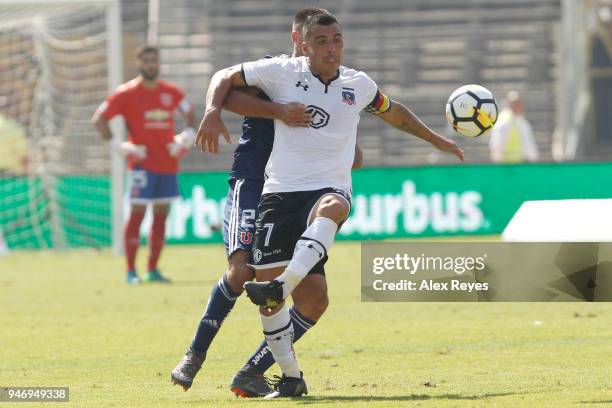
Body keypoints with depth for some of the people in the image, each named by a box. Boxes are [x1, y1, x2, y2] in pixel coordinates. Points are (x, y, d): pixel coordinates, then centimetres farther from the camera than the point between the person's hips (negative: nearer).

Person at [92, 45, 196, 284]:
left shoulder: (171, 92, 9)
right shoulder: (127, 93, -4)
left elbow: (189, 113, 26)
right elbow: (99, 119, -3)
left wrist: (187, 137, 9)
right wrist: (118, 146, -11)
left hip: (167, 163, 5)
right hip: (142, 163, -5)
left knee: (161, 214, 6)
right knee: (137, 213, -7)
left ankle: (153, 270, 12)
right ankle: (131, 271, -4)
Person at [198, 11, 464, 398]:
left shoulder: (359, 85, 10)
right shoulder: (281, 72, 2)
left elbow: (394, 112, 30)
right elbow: (225, 78, 10)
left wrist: (437, 140, 36)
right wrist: (213, 112, -10)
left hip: (330, 188, 0)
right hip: (281, 191, 0)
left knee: (330, 208, -39)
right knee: (263, 278, -10)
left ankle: (280, 289, -54)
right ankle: (291, 377, 6)